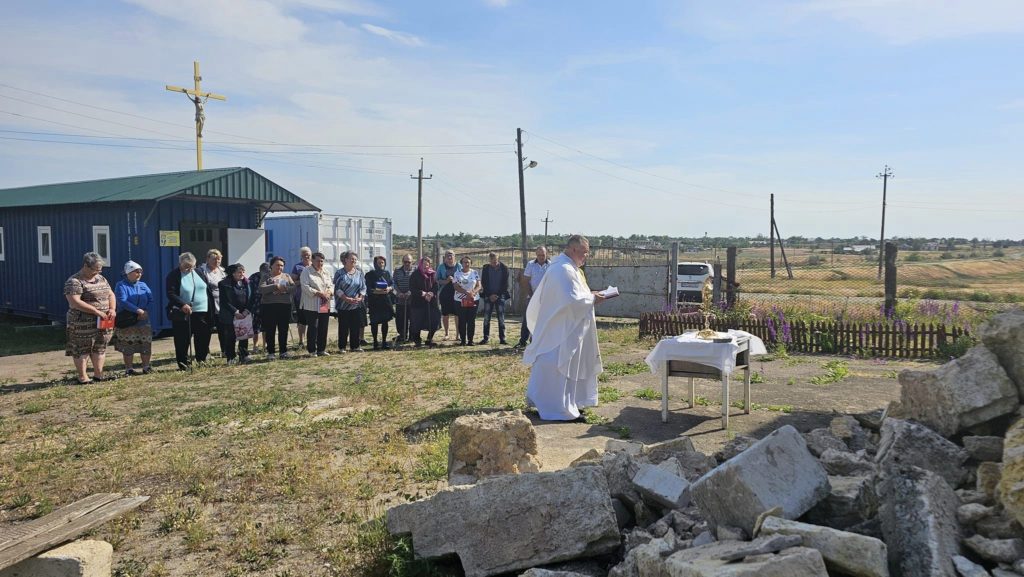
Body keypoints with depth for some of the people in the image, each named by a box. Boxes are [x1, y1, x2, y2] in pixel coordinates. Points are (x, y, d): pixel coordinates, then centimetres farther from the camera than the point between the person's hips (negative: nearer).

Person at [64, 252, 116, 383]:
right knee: (82, 349, 2)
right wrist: (97, 312, -23)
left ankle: (98, 373, 22)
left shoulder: (100, 278, 12)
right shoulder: (74, 282, -12)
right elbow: (74, 302, -21)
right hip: (84, 324, -7)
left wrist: (112, 309, -5)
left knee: (100, 348, 12)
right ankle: (82, 376, 11)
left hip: (103, 322, 7)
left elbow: (110, 294, 15)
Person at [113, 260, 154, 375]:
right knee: (128, 347, 0)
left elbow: (151, 300, 4)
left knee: (146, 345, 5)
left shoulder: (143, 285, 13)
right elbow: (122, 301, -18)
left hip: (143, 322, 5)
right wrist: (138, 310, -24)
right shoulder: (121, 285, -4)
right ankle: (129, 369, 8)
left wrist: (145, 312, -15)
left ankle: (146, 367, 15)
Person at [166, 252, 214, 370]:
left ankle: (202, 359, 26)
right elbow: (170, 294, -14)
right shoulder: (174, 276, -6)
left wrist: (211, 309, 11)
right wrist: (182, 305, -30)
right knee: (183, 340, 0)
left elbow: (209, 288, 16)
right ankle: (183, 364, 8)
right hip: (182, 314, -4)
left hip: (202, 312, 4)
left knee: (203, 338, 9)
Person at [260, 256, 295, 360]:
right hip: (270, 306, -2)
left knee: (284, 330, 7)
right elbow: (261, 289, -9)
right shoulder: (266, 277, 7)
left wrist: (285, 288, -15)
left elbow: (294, 288, 4)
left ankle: (284, 351, 15)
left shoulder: (286, 276, 15)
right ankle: (271, 352, 8)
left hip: (285, 306, 2)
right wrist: (275, 286, -18)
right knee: (270, 330, 1)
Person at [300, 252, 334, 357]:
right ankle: (312, 350, 6)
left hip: (325, 305, 6)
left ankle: (321, 349, 17)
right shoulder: (306, 271, -4)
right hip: (311, 306, -6)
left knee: (323, 328, 8)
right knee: (312, 328, -3)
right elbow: (305, 287, -15)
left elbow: (331, 285, 15)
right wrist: (319, 293, -20)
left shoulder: (326, 272, 15)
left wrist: (329, 292, -7)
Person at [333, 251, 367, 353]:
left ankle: (354, 346, 13)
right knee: (343, 327, 1)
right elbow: (337, 289, -7)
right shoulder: (339, 274, -2)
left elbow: (363, 287, 10)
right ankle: (342, 347, 9)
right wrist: (347, 299, -17)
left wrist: (360, 298, -7)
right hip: (343, 305, -4)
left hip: (356, 305, 4)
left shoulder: (359, 273, 10)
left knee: (356, 326, 4)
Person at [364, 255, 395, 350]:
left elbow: (393, 284, 11)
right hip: (374, 302, -4)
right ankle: (375, 342, 8)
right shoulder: (370, 275, -2)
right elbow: (368, 288, -8)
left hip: (386, 301, 4)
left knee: (385, 322, 7)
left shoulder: (387, 273, 12)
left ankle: (384, 341, 15)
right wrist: (376, 291, -23)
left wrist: (389, 288, -10)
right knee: (375, 323, -1)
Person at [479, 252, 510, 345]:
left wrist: (498, 295, -8)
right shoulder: (486, 268, 1)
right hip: (488, 296, 1)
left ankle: (502, 338, 3)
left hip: (500, 295, -1)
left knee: (501, 318, -1)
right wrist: (490, 295, -7)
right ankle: (485, 338, 6)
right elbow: (483, 283, 3)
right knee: (486, 318, 1)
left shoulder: (504, 268, -3)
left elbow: (505, 284, -2)